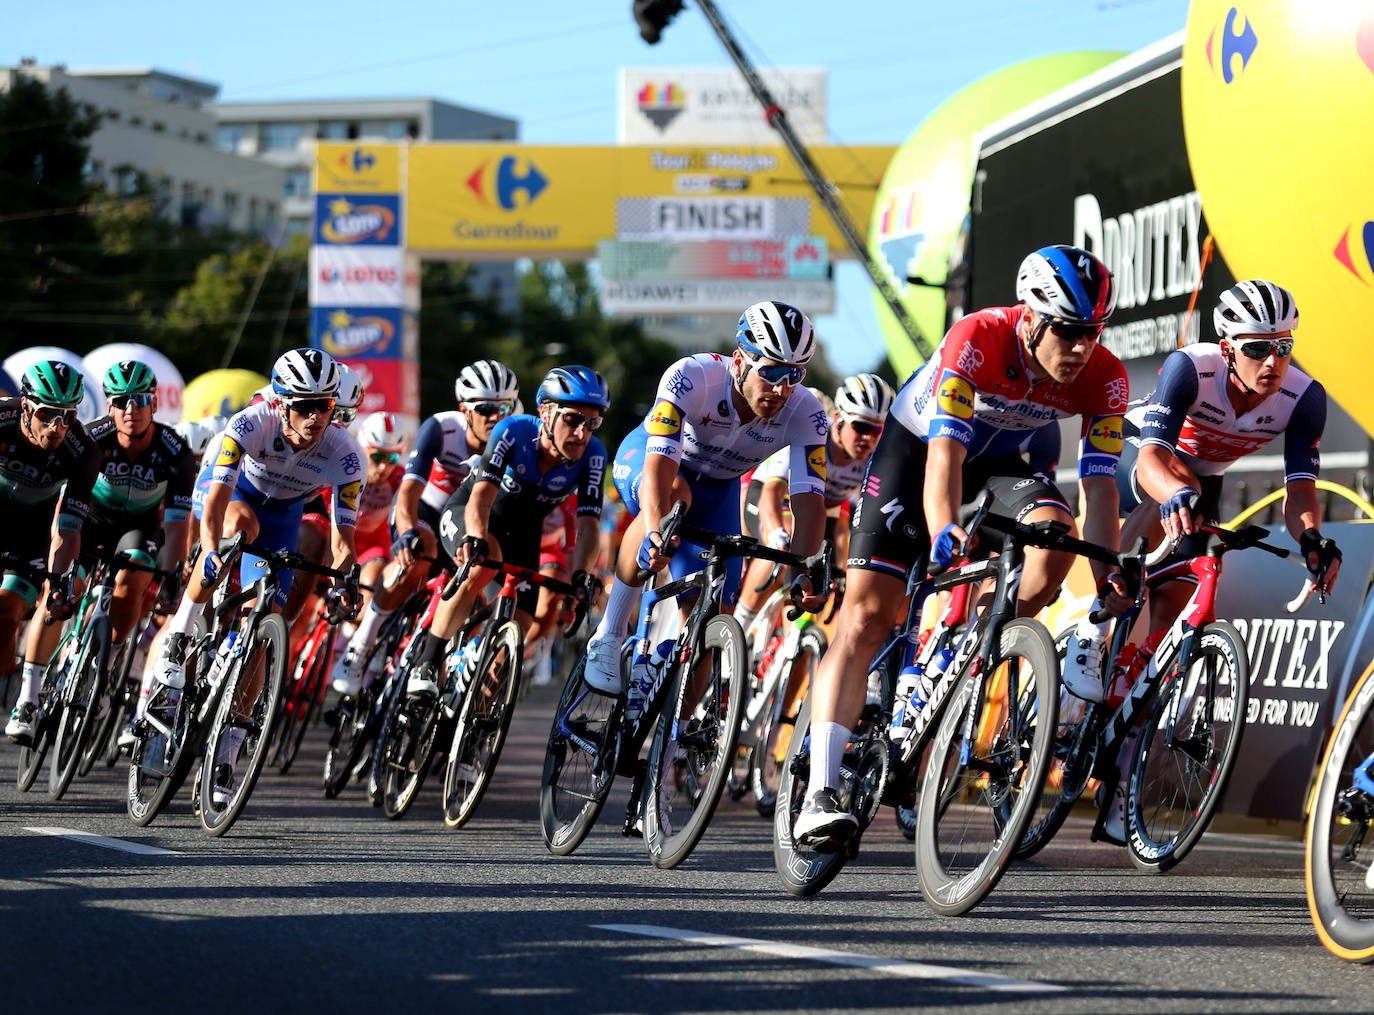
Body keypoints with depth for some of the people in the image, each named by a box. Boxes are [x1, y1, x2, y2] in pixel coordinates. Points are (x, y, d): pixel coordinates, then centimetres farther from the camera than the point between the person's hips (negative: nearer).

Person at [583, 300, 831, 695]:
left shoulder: (805, 415, -28)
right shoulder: (692, 377, -37)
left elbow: (808, 499, -33)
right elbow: (659, 462, -46)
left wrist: (805, 572, -49)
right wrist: (655, 534, -62)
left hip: (717, 490, 4)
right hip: (645, 458, -4)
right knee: (673, 496, -39)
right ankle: (608, 639, -28)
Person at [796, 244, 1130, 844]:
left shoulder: (1104, 378, -24)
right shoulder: (978, 339, -35)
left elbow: (1098, 480, -23)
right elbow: (944, 450, -43)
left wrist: (1109, 576, -35)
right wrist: (943, 531, -61)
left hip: (999, 458, 4)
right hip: (918, 442, -3)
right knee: (866, 618, -15)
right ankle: (819, 794, -22)